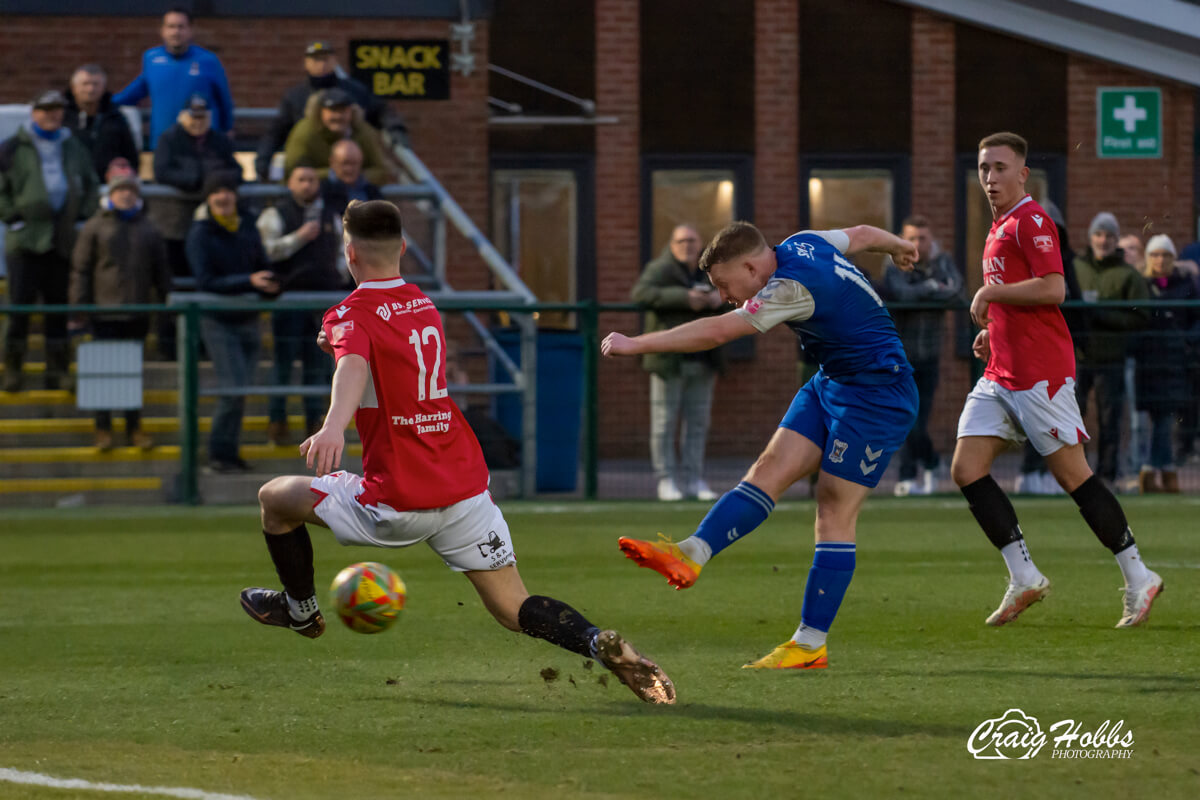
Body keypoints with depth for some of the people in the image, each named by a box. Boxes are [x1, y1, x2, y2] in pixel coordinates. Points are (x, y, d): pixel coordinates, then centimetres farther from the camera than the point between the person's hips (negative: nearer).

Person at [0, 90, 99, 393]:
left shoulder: (73, 148, 13)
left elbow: (91, 186, 20)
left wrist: (83, 217, 8)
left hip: (64, 240, 4)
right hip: (26, 240, -4)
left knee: (59, 306, 7)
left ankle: (57, 371, 14)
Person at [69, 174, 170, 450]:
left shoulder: (148, 230, 11)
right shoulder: (95, 227, 2)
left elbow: (161, 272, 16)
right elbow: (81, 270, 0)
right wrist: (79, 310, -7)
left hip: (137, 313, 3)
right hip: (104, 312, -3)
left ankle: (134, 426, 15)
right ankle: (103, 428, 6)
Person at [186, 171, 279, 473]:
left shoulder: (246, 226, 7)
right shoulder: (200, 235, -11)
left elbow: (262, 264, 15)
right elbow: (205, 281, -18)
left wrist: (271, 284, -9)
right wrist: (248, 281, -27)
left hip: (248, 320, 6)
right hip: (218, 322, -6)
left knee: (241, 389, 7)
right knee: (233, 389, -12)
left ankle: (228, 452, 16)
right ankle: (219, 454, -2)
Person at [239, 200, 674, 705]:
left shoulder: (350, 316, -8)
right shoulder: (425, 305, 16)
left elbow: (354, 367, -33)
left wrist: (334, 423, -50)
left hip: (399, 502, -6)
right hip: (467, 487, 6)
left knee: (275, 497, 17)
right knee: (514, 610, 5)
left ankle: (301, 609, 34)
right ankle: (601, 644, -22)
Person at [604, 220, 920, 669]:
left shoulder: (791, 289, -27)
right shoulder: (801, 244, 1)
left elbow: (716, 333, -30)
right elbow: (864, 234, 19)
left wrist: (636, 344, -26)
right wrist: (898, 246, 42)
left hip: (877, 393, -10)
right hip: (831, 382, 10)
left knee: (835, 512, -9)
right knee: (771, 469, -6)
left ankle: (810, 645, -7)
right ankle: (691, 555, -20)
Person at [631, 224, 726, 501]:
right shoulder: (660, 269, -5)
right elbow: (641, 292, -22)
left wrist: (721, 296, -3)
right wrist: (684, 298, -30)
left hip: (701, 361, 5)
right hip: (669, 360, -5)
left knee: (698, 422, 6)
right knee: (665, 421, -3)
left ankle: (693, 479, 11)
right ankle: (666, 480, 0)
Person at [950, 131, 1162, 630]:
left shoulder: (1031, 221, -9)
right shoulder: (1000, 228, 20)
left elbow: (1053, 290, -22)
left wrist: (989, 293, -14)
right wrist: (991, 332, 15)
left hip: (1040, 373, -9)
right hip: (1001, 375, 9)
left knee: (1072, 474, -6)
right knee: (966, 469, -3)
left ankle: (1138, 578, 3)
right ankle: (1024, 577, -1)